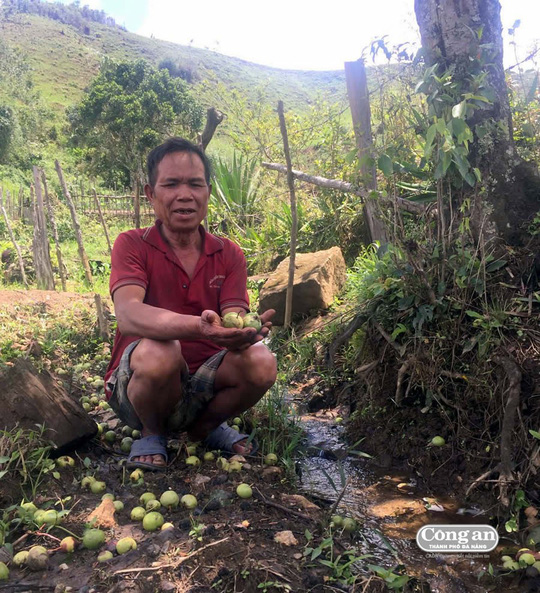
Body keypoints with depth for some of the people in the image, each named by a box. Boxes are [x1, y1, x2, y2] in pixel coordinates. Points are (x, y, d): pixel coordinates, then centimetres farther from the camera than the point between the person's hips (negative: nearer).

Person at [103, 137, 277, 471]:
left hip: (205, 386, 3)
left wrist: (242, 333, -38)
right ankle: (152, 433, -1)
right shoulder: (132, 245, -8)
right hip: (137, 384, -2)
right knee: (158, 351, -35)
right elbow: (128, 314, -27)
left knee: (261, 362, -26)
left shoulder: (229, 255, 1)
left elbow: (232, 323, -12)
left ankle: (206, 427, 6)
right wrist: (198, 326, -47)